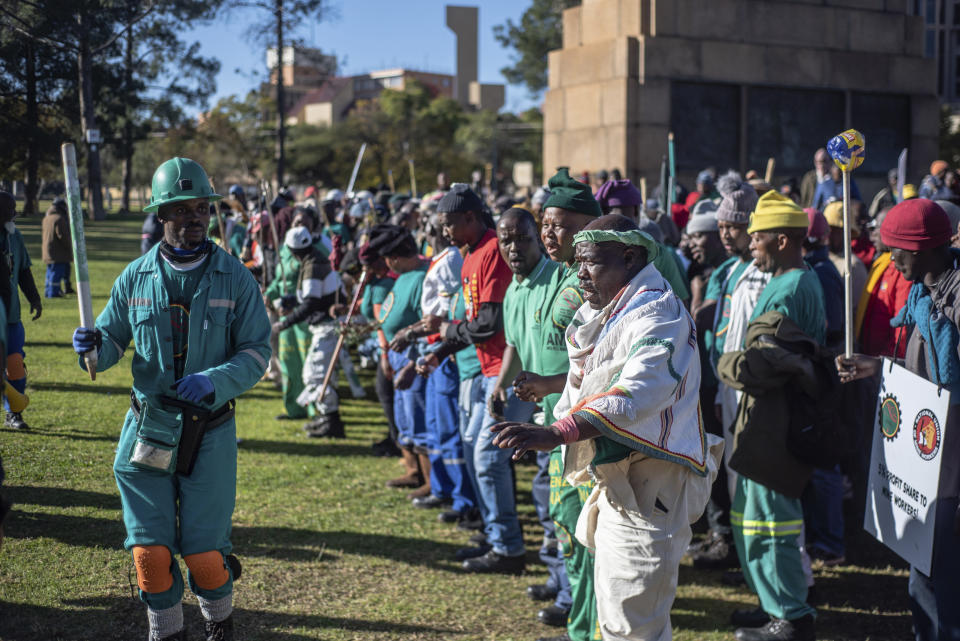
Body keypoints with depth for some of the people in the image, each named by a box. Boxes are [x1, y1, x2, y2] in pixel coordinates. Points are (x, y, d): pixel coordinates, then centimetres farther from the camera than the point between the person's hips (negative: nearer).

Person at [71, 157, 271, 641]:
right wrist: (93, 346, -15)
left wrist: (214, 381, -21)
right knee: (150, 550, 3)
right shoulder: (136, 277, 1)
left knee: (204, 551, 2)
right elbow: (112, 343, 9)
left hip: (210, 431, -1)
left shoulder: (234, 278, -3)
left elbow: (257, 350, -4)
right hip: (147, 428, 2)